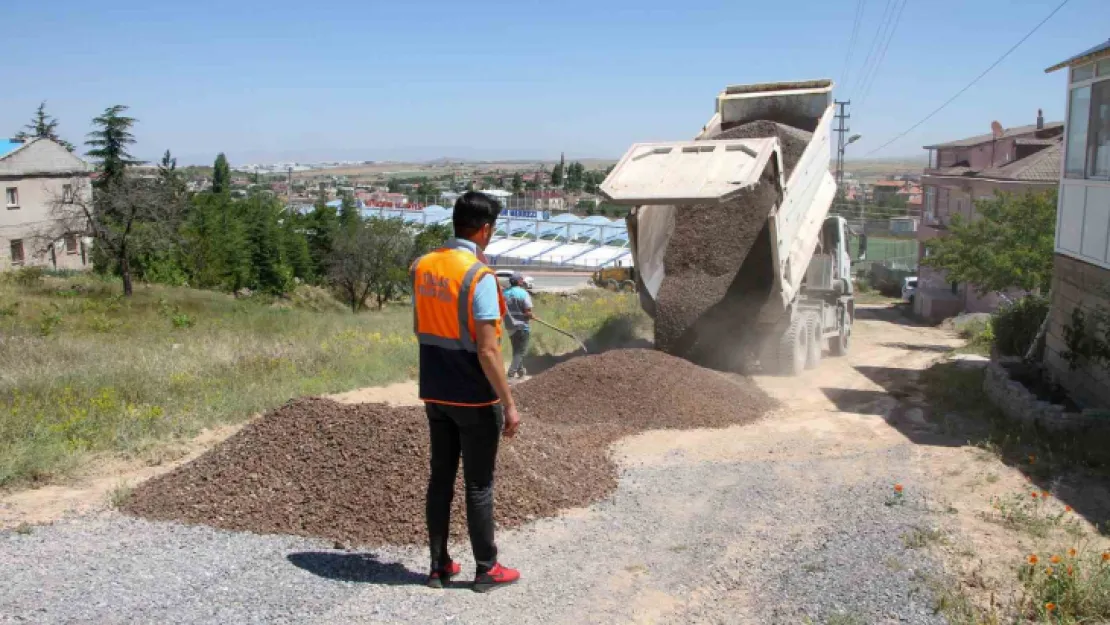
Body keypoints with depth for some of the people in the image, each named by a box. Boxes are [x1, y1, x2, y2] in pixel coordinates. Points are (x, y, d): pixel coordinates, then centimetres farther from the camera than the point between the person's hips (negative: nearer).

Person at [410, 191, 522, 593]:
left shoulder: (421, 267, 2)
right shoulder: (479, 276, -19)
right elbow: (487, 351, -21)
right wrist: (509, 405, -15)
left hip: (434, 393, 6)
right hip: (474, 398, -6)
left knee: (441, 477, 15)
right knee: (479, 484, 6)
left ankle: (439, 566, 24)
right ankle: (486, 569, 18)